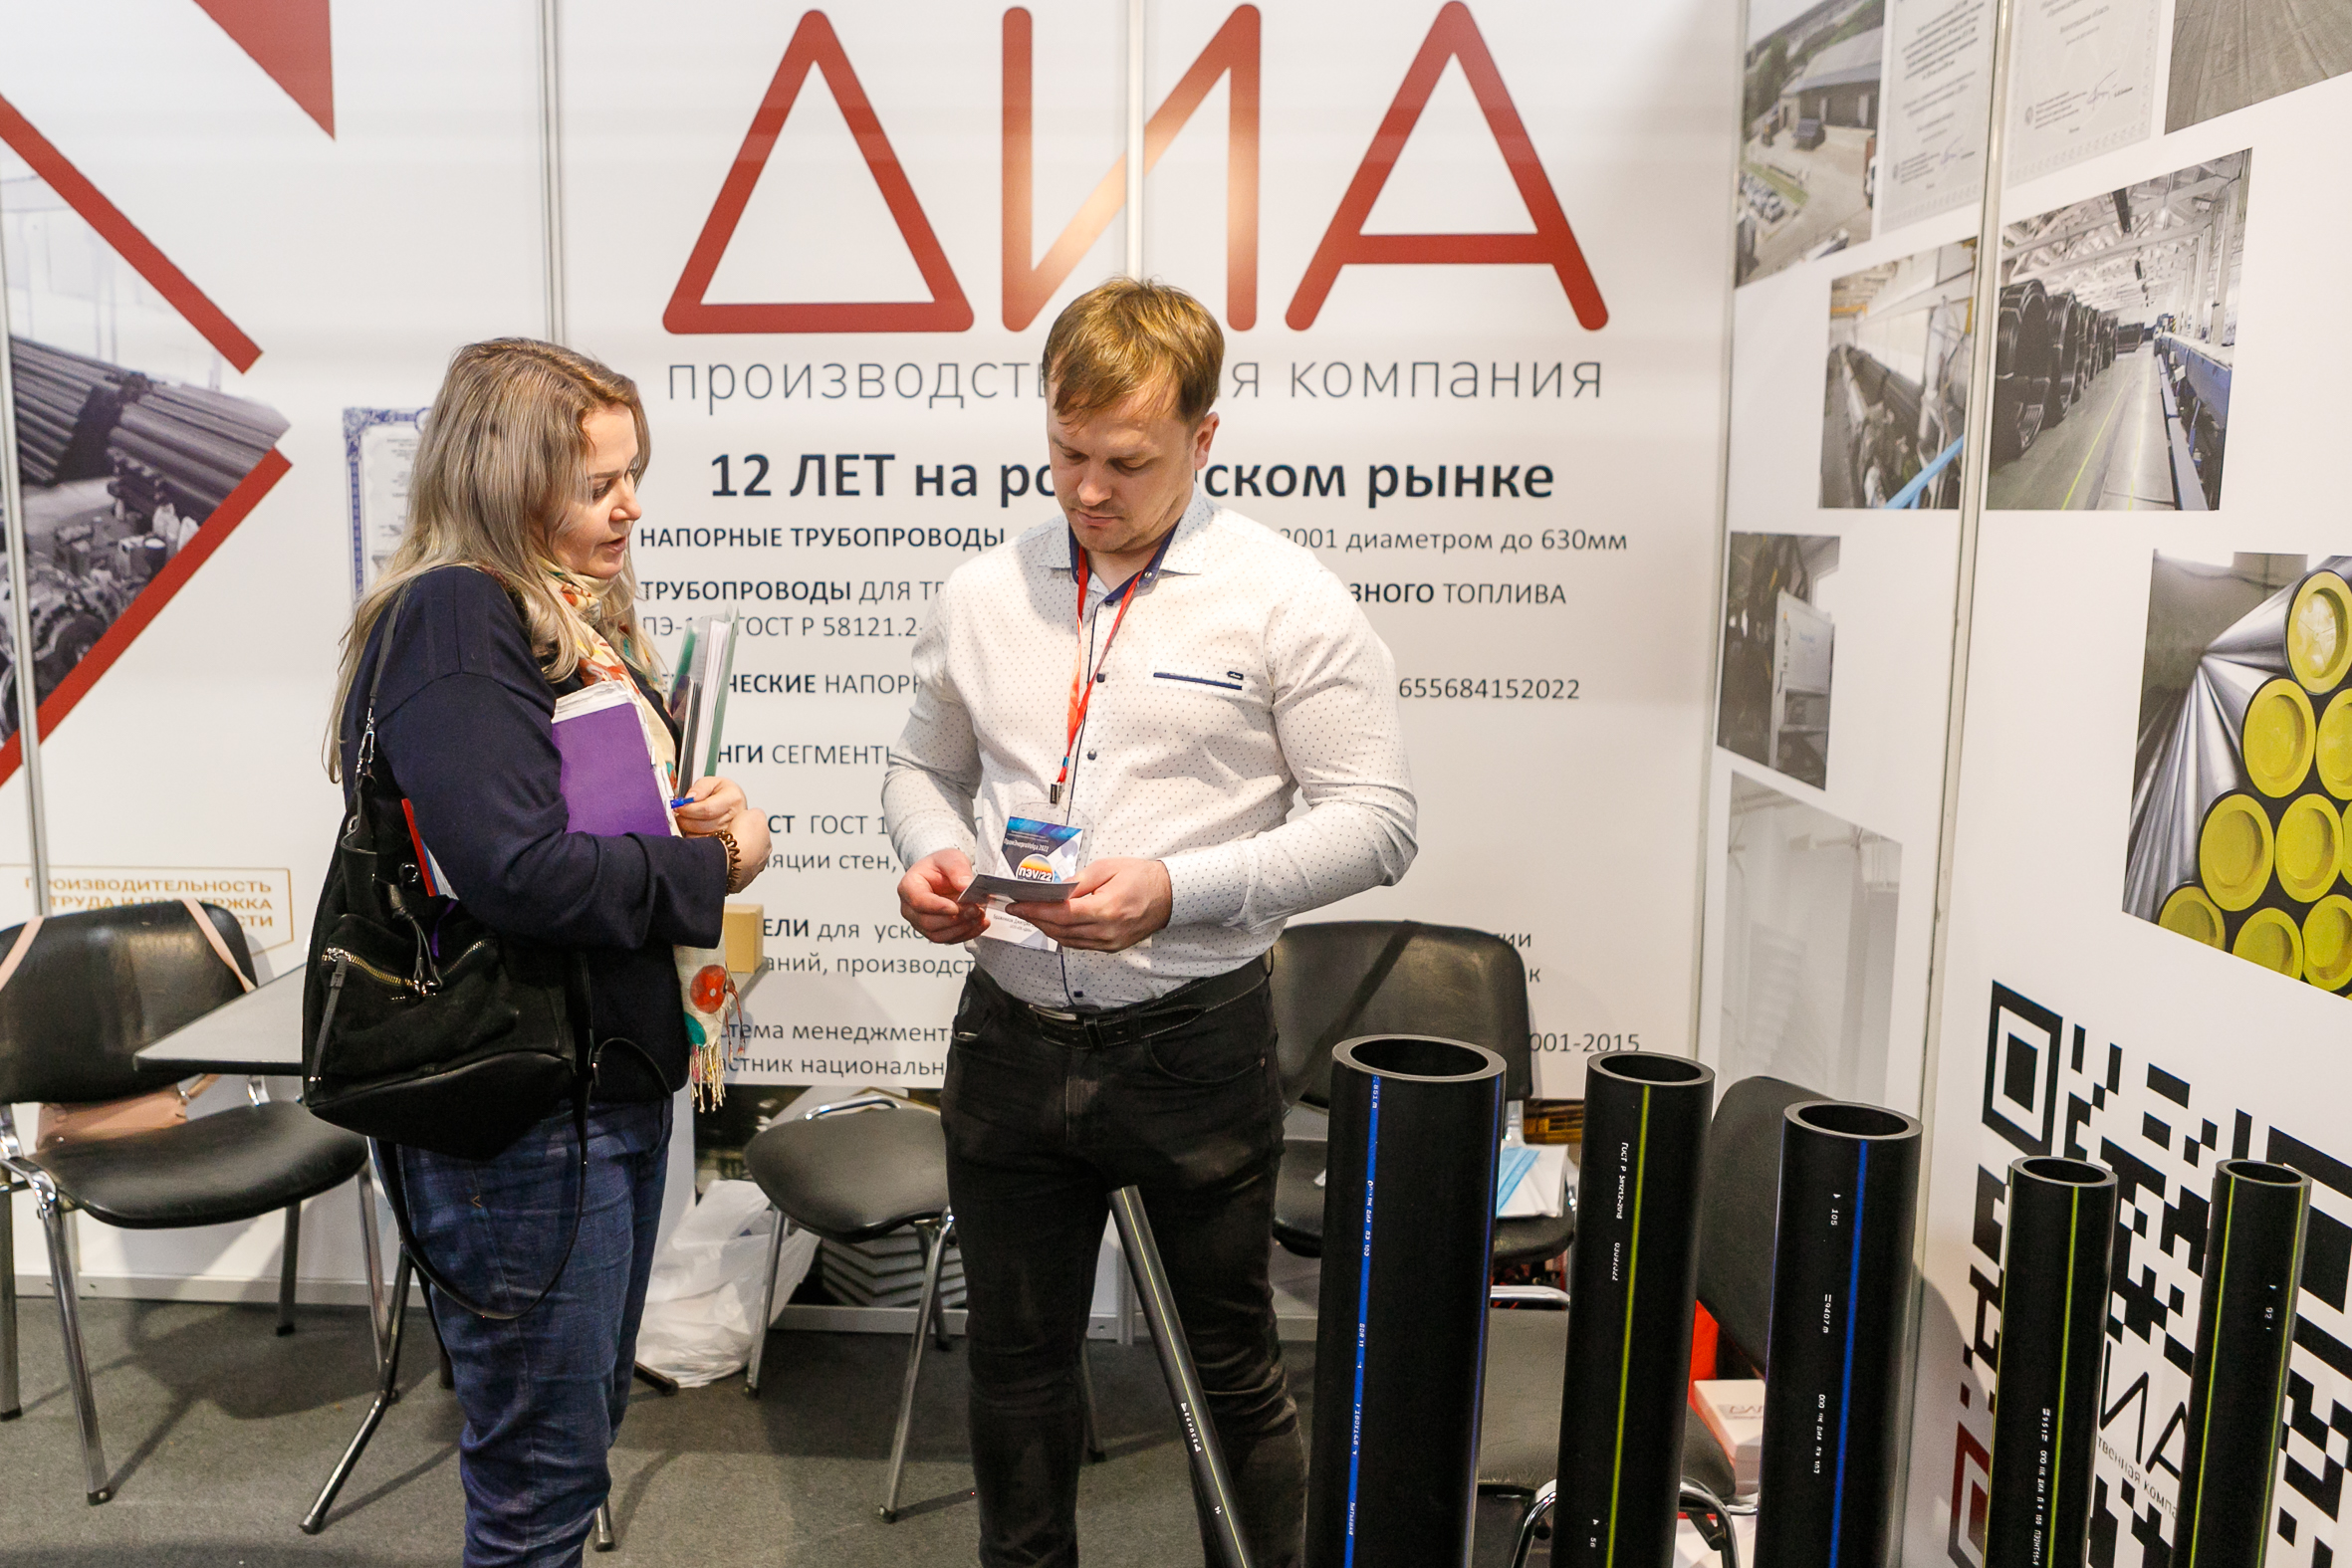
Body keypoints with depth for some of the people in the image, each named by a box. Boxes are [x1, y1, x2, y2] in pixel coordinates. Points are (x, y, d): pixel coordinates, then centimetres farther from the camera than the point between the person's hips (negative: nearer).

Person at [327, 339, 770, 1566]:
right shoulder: (454, 619, -18)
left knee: (582, 1421, 24)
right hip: (521, 1116, -9)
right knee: (543, 1469, 6)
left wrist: (709, 813, -1)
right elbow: (517, 870, -29)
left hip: (618, 1074, 9)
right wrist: (710, 866, -15)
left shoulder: (581, 619, 11)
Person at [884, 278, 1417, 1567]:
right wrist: (929, 855, -6)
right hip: (1010, 1037, 4)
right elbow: (923, 768, 17)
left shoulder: (1287, 602, -7)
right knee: (1015, 1364, 19)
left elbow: (1375, 819, -10)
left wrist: (1178, 891, -22)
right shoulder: (981, 594, 6)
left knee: (1233, 1367, 13)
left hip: (1195, 1045, -3)